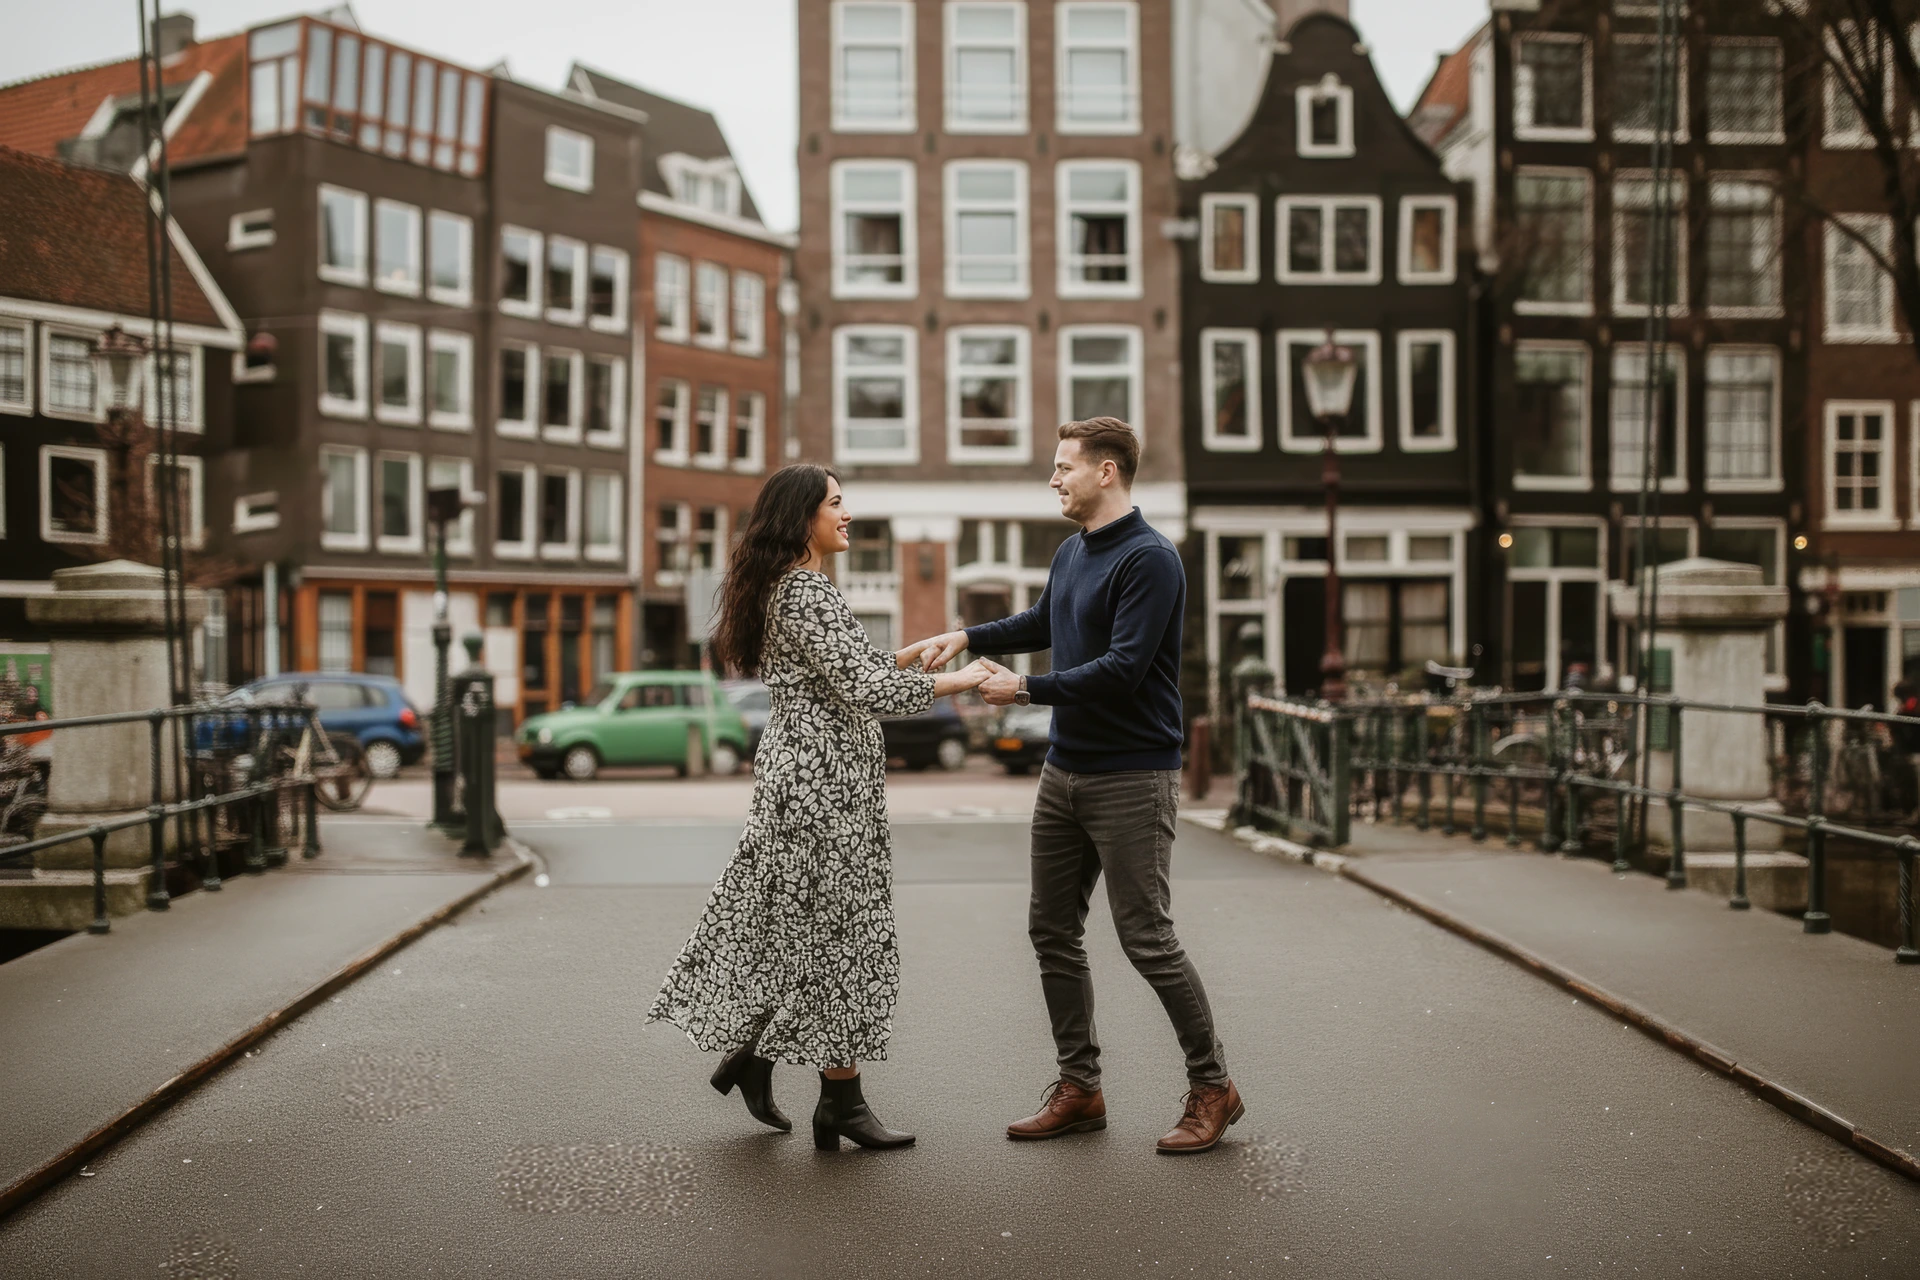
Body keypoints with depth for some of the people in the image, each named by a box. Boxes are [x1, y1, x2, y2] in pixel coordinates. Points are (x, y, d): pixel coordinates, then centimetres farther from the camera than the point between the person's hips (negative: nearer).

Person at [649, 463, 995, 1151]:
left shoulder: (786, 587, 15)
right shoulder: (806, 592, -17)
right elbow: (864, 690, -23)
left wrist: (911, 654, 15)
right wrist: (958, 681, -13)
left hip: (800, 773, 10)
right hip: (824, 780, -10)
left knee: (790, 926, 17)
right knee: (840, 935, -3)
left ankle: (748, 1051, 26)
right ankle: (841, 1102, 5)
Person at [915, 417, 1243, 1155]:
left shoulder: (1150, 560, -15)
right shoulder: (1071, 555, 11)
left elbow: (1123, 669, -23)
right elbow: (1043, 624, 30)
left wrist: (1026, 689, -18)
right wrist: (969, 637, 16)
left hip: (1131, 777, -9)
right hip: (1064, 772, 9)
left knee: (1146, 939, -5)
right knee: (1052, 931, 10)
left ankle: (1212, 1088, 11)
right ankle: (1078, 1088, 22)